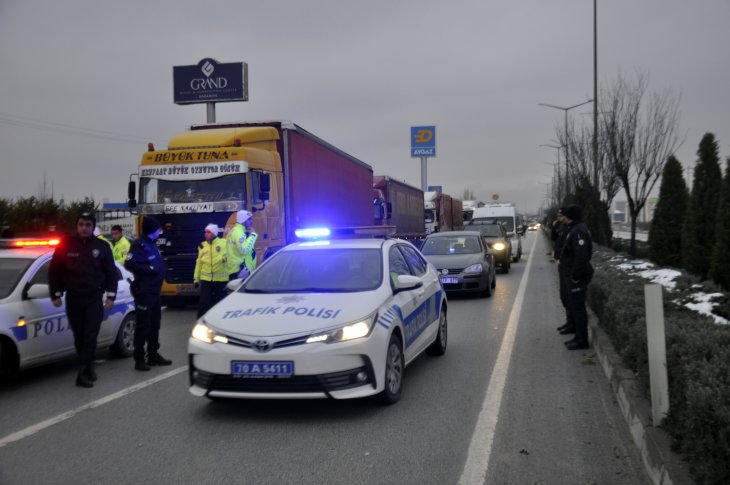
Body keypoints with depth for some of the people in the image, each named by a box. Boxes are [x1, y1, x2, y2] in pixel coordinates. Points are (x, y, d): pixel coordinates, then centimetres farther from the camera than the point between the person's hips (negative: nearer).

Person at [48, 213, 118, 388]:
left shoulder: (102, 246, 1)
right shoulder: (66, 245, -1)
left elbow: (111, 273, 6)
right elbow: (54, 271, 4)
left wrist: (110, 296, 0)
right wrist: (56, 294, 1)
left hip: (94, 299, -1)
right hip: (73, 299, 1)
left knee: (90, 337, -7)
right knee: (79, 337, 7)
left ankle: (84, 373, -7)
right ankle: (87, 368, 21)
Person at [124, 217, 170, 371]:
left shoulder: (152, 245, 17)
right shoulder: (139, 245, -13)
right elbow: (129, 264, -24)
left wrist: (159, 272, 9)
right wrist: (149, 269, -21)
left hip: (155, 291, 9)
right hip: (144, 291, -9)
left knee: (154, 324, 15)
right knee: (143, 325, -6)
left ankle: (153, 355, 24)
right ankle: (139, 359, -1)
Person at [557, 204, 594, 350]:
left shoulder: (578, 232, -21)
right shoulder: (574, 229, 13)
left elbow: (581, 256, -27)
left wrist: (575, 276, -24)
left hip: (577, 277, -11)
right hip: (572, 275, 11)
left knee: (578, 308, -4)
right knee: (574, 307, 17)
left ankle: (582, 340, 2)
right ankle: (579, 337, 26)